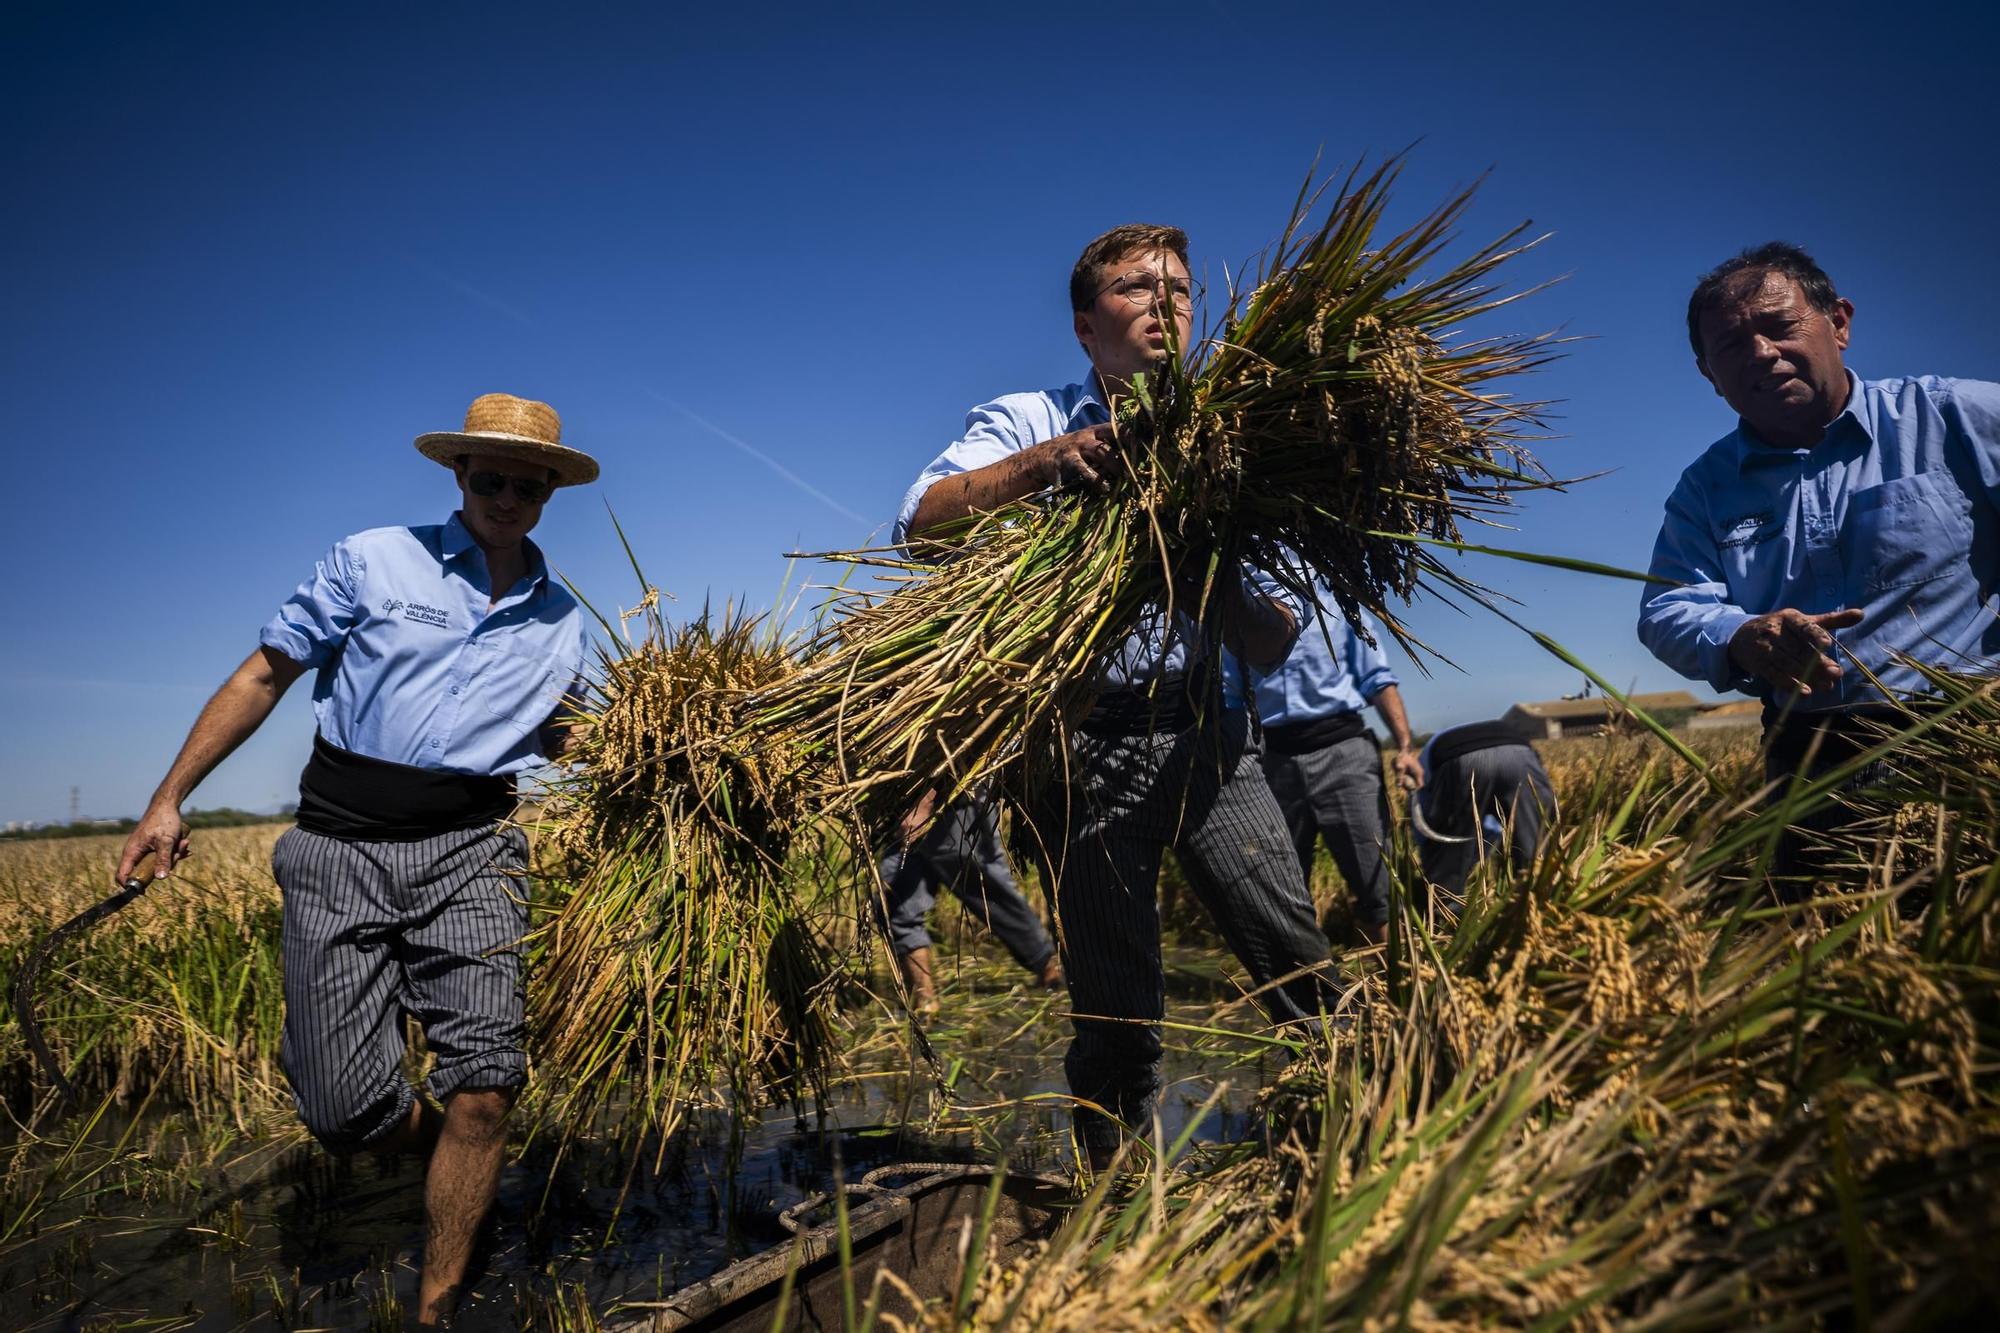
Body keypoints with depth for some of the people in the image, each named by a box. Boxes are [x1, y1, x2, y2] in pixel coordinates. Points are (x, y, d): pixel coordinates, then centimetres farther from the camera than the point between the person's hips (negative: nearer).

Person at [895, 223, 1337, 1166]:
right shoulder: (1030, 422, 7)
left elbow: (1272, 648, 7)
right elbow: (923, 525, -13)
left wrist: (1217, 560, -13)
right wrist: (1044, 462, -26)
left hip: (1206, 735, 3)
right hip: (1084, 740, -3)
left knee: (1307, 973, -5)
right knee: (1118, 1013, 1)